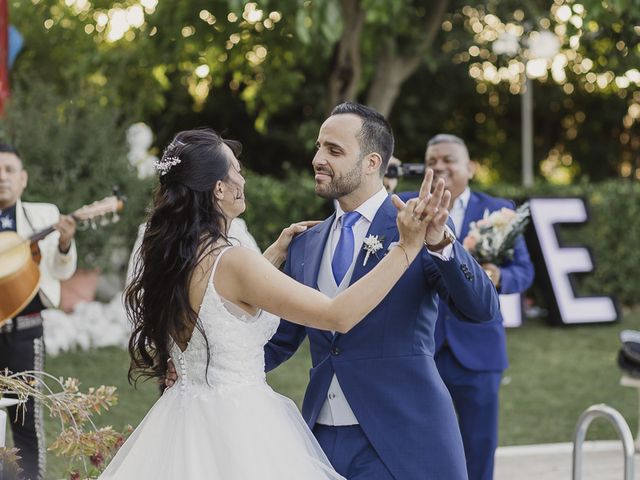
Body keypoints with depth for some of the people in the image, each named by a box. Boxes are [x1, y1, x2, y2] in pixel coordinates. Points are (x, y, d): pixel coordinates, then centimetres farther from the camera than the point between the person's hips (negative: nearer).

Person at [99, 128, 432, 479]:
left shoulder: (168, 256, 2)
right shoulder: (231, 261, -21)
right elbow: (338, 315, -25)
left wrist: (276, 253, 26)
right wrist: (407, 247, -26)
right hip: (236, 428, -8)